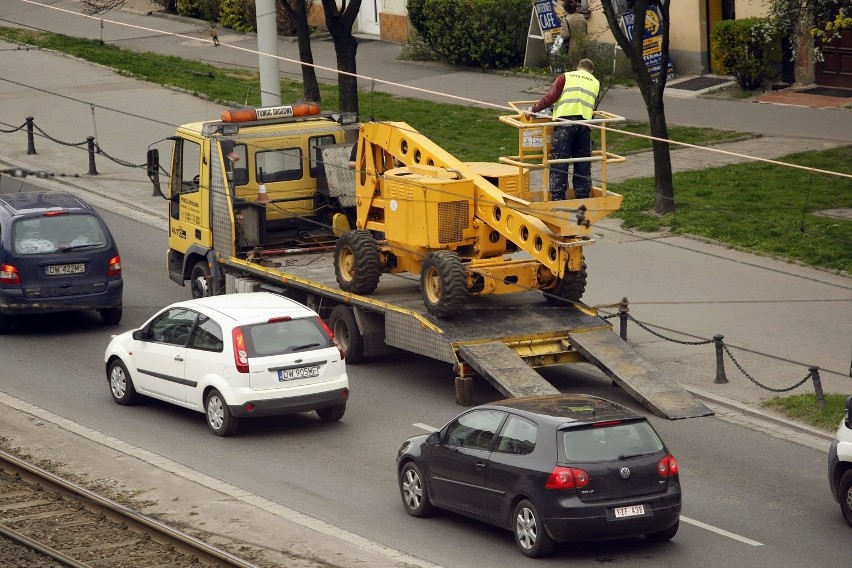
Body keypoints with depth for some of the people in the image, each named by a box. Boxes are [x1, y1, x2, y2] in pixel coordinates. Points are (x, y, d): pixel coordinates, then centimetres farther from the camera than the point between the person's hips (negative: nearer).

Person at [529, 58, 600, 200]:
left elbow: (550, 97, 2)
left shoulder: (566, 77, 11)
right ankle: (583, 196, 12)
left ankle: (557, 196, -9)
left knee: (559, 161, -3)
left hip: (565, 120, -3)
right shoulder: (595, 83, 22)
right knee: (583, 163, 10)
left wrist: (534, 109, 10)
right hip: (585, 122, 3)